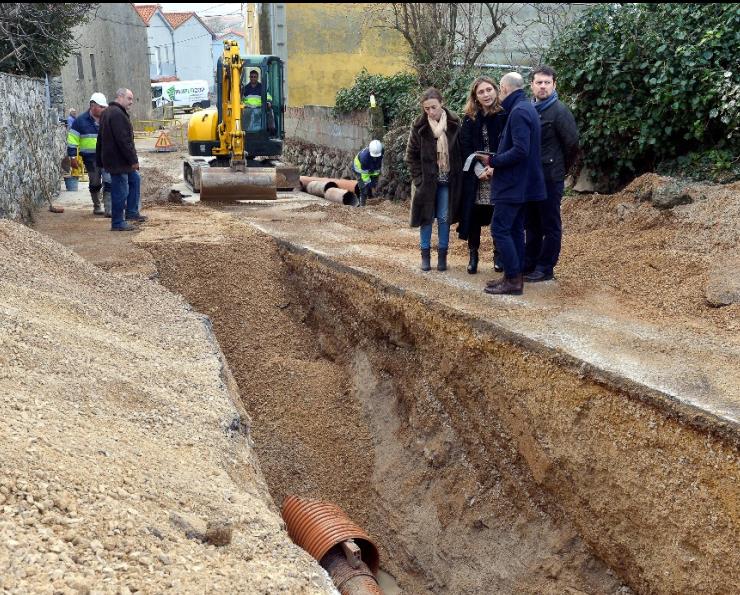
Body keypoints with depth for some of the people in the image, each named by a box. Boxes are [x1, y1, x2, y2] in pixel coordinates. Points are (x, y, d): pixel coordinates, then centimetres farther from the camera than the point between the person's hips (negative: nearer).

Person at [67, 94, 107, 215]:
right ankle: (97, 206, 20)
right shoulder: (81, 121, -4)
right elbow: (72, 140, -3)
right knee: (95, 183, 6)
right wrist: (73, 157, -7)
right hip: (91, 158, -3)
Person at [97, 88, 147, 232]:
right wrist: (133, 160, -21)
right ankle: (117, 223, 2)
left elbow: (102, 138, 22)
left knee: (135, 180, 22)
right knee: (120, 192, -5)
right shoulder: (117, 114, -20)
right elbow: (123, 140, -25)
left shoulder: (109, 112, 16)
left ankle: (132, 212, 27)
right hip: (117, 161, -11)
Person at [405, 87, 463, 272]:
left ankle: (442, 255, 16)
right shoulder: (419, 126, -6)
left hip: (448, 181, 1)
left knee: (444, 218, 6)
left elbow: (461, 151, 2)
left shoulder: (454, 124, -4)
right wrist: (419, 178, -8)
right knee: (427, 218, 6)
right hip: (427, 180, 0)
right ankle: (425, 255, 17)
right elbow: (411, 155, -1)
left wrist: (457, 175, -4)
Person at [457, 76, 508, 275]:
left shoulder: (505, 116, -1)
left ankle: (498, 255, 16)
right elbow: (465, 147, -1)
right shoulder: (469, 118, 5)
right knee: (474, 215, 2)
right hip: (475, 176, 1)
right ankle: (473, 255, 14)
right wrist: (479, 169, -13)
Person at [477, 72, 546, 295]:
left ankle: (513, 280, -4)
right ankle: (514, 277, 18)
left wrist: (493, 161, -14)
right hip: (522, 183, 10)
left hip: (513, 184, -10)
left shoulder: (518, 111, -17)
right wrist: (495, 160, 11)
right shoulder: (527, 108, 15)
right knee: (515, 229, 13)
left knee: (500, 229, -7)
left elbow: (520, 150, -26)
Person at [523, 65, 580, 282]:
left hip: (550, 178, -7)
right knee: (531, 223, 15)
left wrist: (560, 169, 0)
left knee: (550, 225, 2)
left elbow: (571, 144, -9)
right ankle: (528, 264, 26)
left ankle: (545, 268, 8)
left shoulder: (559, 111, -10)